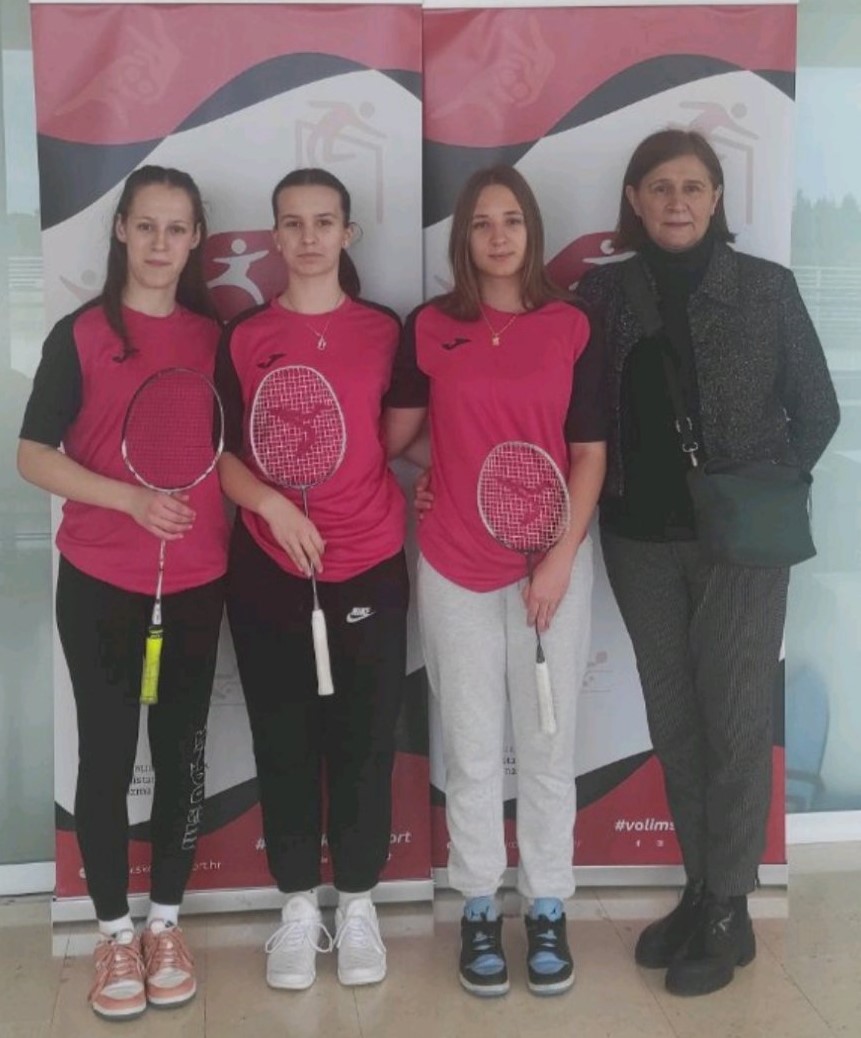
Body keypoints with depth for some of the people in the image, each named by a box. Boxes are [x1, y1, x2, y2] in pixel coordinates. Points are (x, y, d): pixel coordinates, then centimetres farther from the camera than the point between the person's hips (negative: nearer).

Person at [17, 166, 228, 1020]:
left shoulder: (214, 336, 5)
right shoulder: (80, 335, -4)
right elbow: (34, 457, -7)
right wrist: (131, 498, -20)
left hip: (197, 581, 3)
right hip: (99, 582, -3)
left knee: (183, 750, 9)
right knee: (107, 751, 5)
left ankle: (165, 923, 26)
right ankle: (115, 932, 21)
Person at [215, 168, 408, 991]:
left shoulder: (385, 331, 5)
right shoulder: (243, 337, 4)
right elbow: (219, 452, 2)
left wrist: (409, 515, -4)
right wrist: (270, 502, -15)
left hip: (370, 569, 0)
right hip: (268, 571, 0)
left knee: (364, 741, 5)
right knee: (283, 742, 7)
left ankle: (357, 904, 21)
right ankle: (298, 906, 21)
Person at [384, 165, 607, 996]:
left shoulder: (571, 327, 0)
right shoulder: (428, 327, 0)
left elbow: (590, 453, -2)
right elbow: (396, 436, 11)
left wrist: (561, 558, -8)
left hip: (552, 567, 0)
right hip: (454, 570, 0)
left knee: (547, 748, 8)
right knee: (471, 752, 8)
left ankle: (547, 910, 23)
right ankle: (479, 911, 23)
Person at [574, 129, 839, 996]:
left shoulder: (766, 287, -2)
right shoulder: (602, 292, 3)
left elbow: (816, 410, 3)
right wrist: (600, 502, -5)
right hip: (640, 538, 3)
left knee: (735, 720, 1)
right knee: (672, 719, 10)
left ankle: (729, 911, 13)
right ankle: (699, 889, 24)